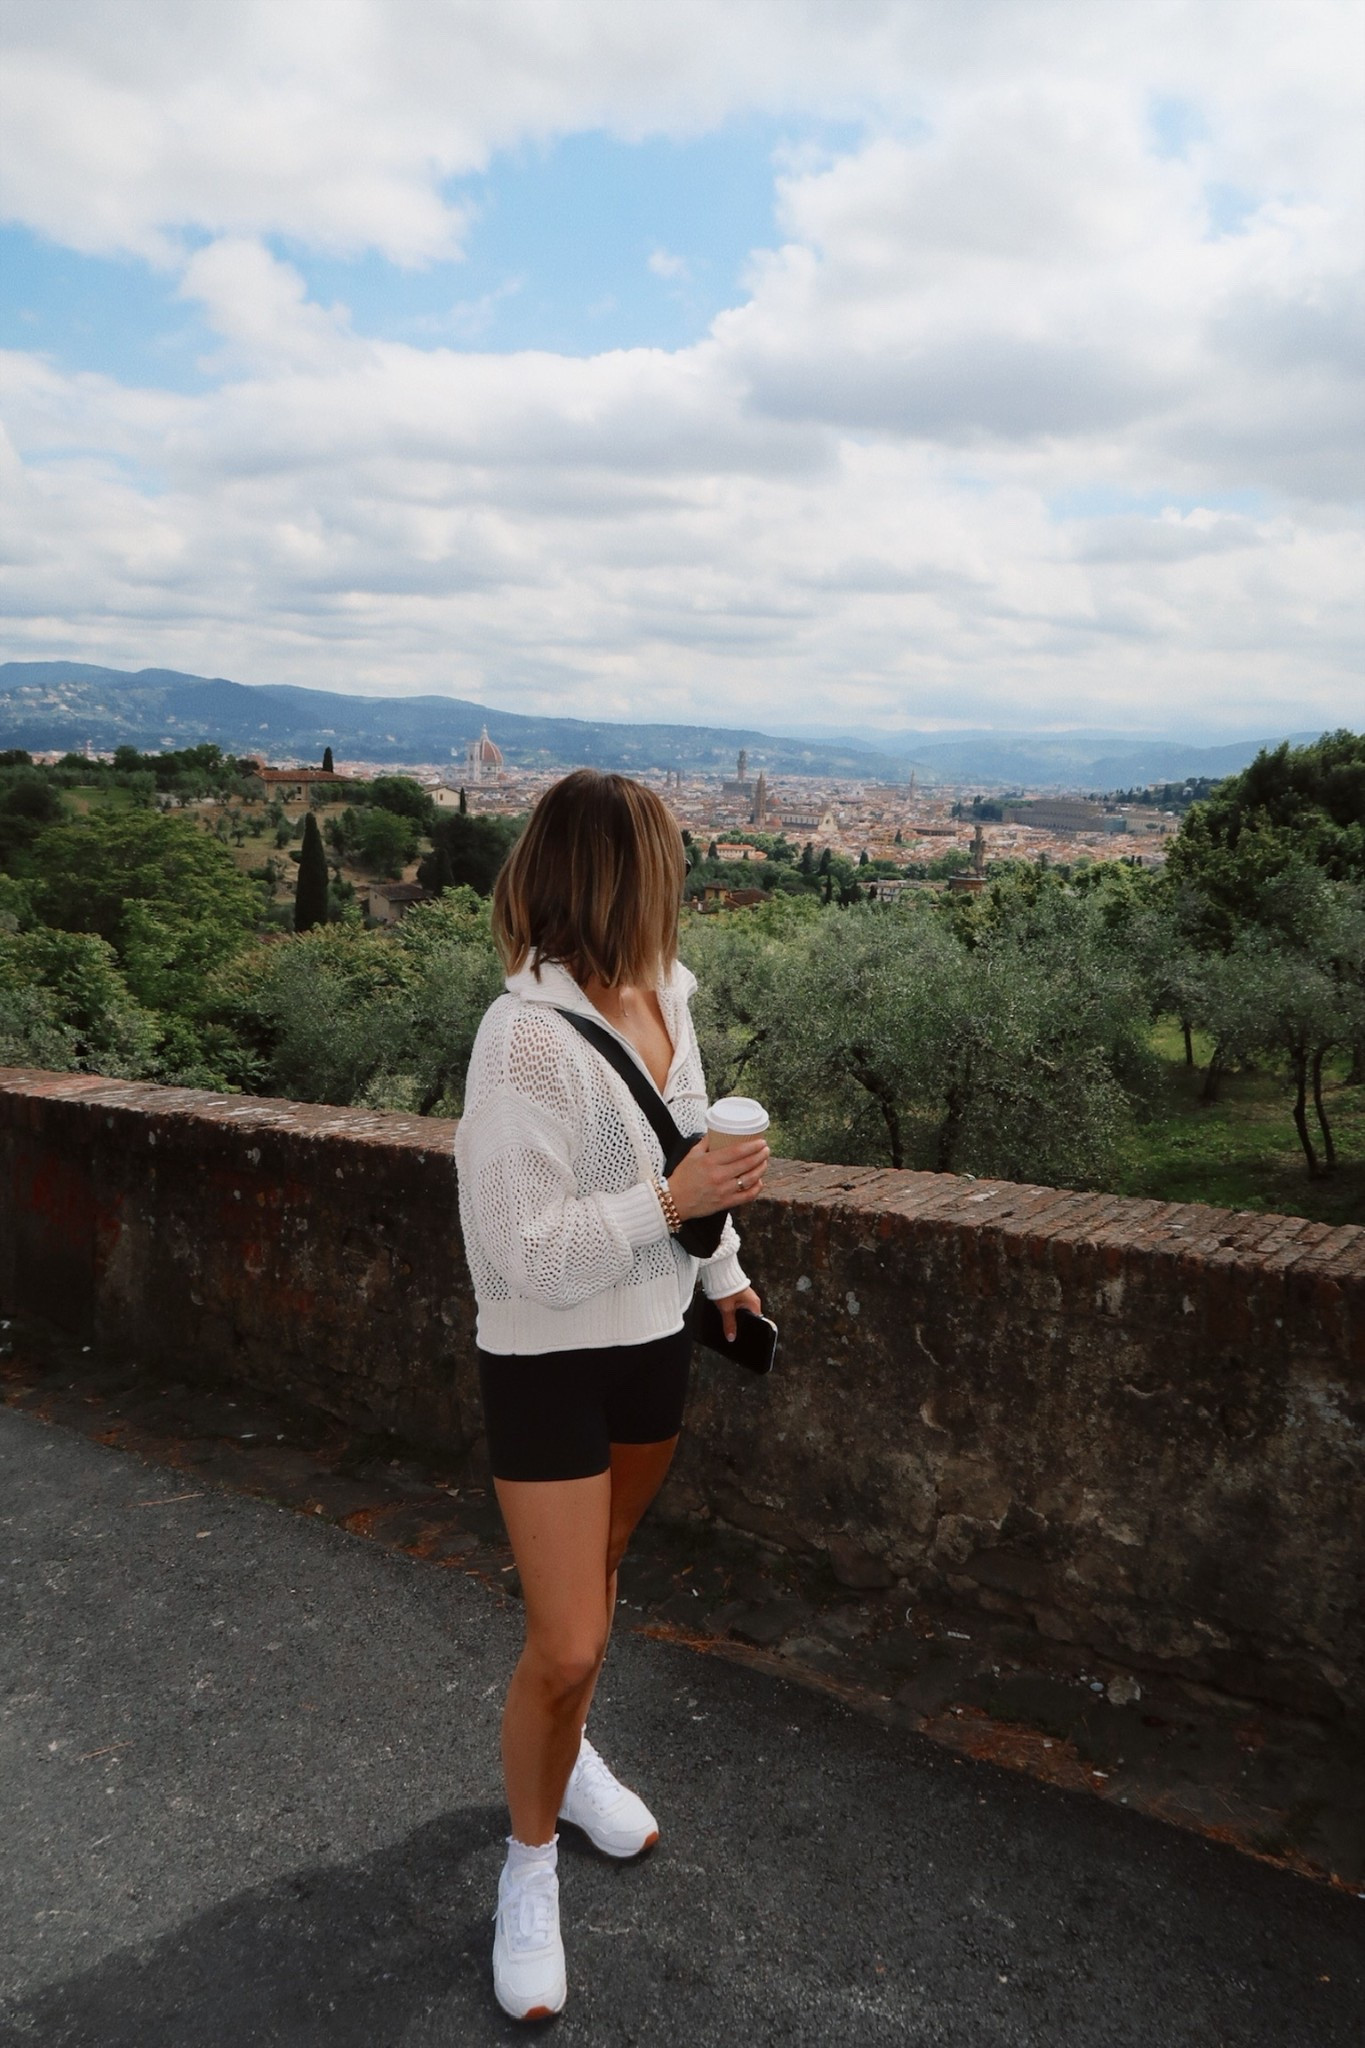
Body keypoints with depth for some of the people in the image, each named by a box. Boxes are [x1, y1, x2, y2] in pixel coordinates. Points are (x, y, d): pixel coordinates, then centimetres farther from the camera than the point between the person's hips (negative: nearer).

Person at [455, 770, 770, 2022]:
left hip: (652, 1343, 7)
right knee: (567, 1649, 0)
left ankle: (564, 1757, 51)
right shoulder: (528, 1037, -26)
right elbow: (520, 1248, -26)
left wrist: (722, 1266, 20)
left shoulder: (665, 996, -3)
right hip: (549, 1365, -7)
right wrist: (673, 1205, -30)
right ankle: (530, 1860, 28)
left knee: (598, 1577, 25)